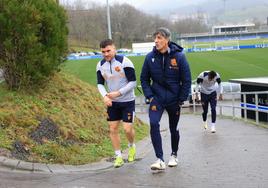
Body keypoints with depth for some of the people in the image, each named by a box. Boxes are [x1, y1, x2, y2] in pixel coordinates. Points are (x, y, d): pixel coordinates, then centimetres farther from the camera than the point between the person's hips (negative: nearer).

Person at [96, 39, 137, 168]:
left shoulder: (124, 62, -17)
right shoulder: (100, 65, -1)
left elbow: (133, 82, -15)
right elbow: (100, 84, 5)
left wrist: (118, 93, -22)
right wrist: (105, 96, -15)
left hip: (127, 101, -4)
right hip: (112, 102, 4)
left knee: (128, 128, -7)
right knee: (113, 129, 2)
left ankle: (132, 146, 25)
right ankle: (118, 157, 13)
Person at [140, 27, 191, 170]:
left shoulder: (179, 56, -11)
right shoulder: (150, 57, -6)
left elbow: (186, 80, -5)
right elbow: (144, 78, 5)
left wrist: (182, 99, -7)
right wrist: (149, 96, -5)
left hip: (174, 99, 0)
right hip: (156, 98, 1)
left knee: (174, 129, 14)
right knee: (154, 124, -21)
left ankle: (174, 155, 39)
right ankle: (160, 160, -18)